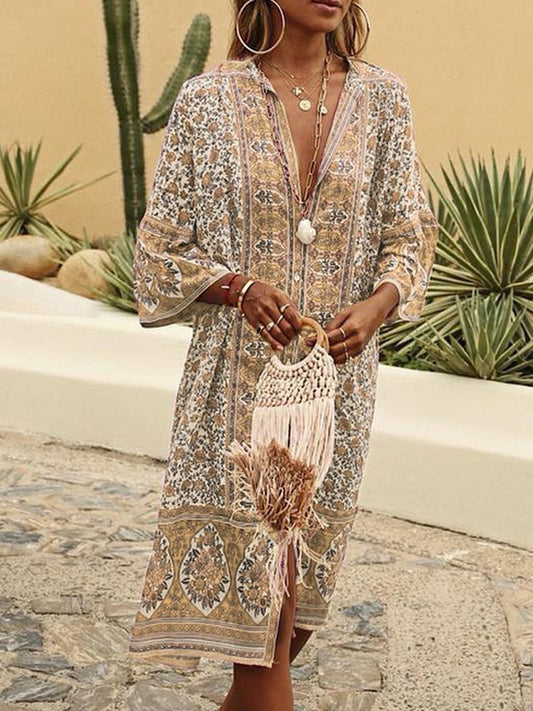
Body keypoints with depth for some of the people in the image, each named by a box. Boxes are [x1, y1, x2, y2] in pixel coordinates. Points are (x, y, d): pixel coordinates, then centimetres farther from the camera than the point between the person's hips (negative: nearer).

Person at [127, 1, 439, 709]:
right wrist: (241, 288, -16)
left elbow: (409, 233, 7)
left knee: (301, 576, 13)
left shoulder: (381, 97, 3)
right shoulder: (209, 100, -3)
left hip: (338, 369, 3)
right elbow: (164, 248, 1)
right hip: (240, 371, -3)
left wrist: (375, 306, -13)